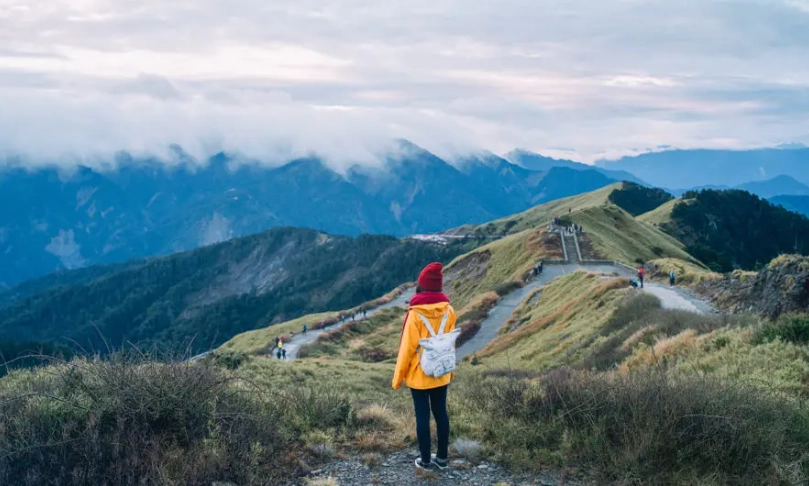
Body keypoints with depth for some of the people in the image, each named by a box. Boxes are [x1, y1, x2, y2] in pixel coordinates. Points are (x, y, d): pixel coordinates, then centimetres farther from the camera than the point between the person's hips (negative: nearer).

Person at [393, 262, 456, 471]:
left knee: (422, 415, 6)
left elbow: (407, 347, -14)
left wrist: (398, 376, -4)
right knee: (441, 413, 14)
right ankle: (442, 457, 24)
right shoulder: (448, 311, -6)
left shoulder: (416, 313, -19)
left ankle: (425, 460, 16)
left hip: (418, 374, -4)